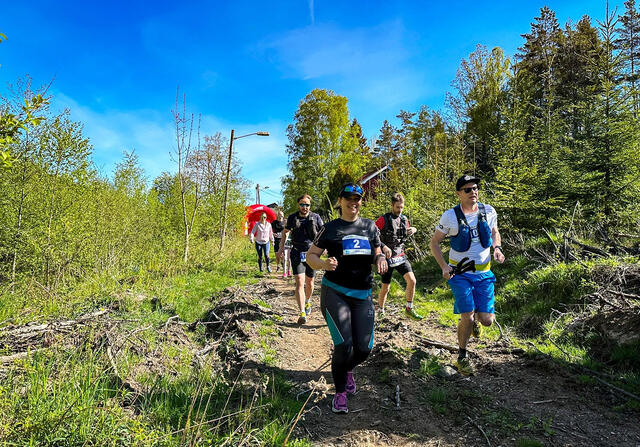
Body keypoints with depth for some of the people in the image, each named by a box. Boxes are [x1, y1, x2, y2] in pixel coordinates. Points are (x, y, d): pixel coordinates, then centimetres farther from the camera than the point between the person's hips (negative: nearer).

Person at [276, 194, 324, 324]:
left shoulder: (316, 218, -1)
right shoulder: (292, 218, 2)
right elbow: (285, 232, 18)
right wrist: (281, 247, 12)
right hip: (297, 253, -1)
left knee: (309, 282, 13)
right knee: (299, 282, -12)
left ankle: (308, 302, 43)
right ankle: (302, 313, -13)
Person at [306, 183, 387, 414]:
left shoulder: (370, 226, 11)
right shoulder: (330, 228, 2)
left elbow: (377, 253, 19)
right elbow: (311, 256, 3)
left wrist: (381, 259, -5)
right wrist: (324, 264, -18)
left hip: (362, 294, 4)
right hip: (335, 292, -3)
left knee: (364, 348, 2)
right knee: (344, 345, -13)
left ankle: (348, 369, 38)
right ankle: (340, 393, 13)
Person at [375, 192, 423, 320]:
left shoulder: (404, 219, 8)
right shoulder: (384, 219, -10)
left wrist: (413, 230, 1)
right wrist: (383, 246, -24)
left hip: (401, 256, 4)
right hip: (387, 257, -4)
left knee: (412, 281, -10)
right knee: (385, 288, 3)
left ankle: (409, 308, 8)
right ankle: (381, 312, 24)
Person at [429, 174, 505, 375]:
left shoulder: (489, 211, -1)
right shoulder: (450, 216, -11)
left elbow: (494, 232, 18)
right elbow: (434, 242, -2)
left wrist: (497, 248, -3)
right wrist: (444, 266, -14)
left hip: (483, 273, 3)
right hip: (460, 273, -3)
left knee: (487, 320, -2)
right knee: (467, 318, -9)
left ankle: (475, 316, 37)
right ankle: (462, 356, 16)